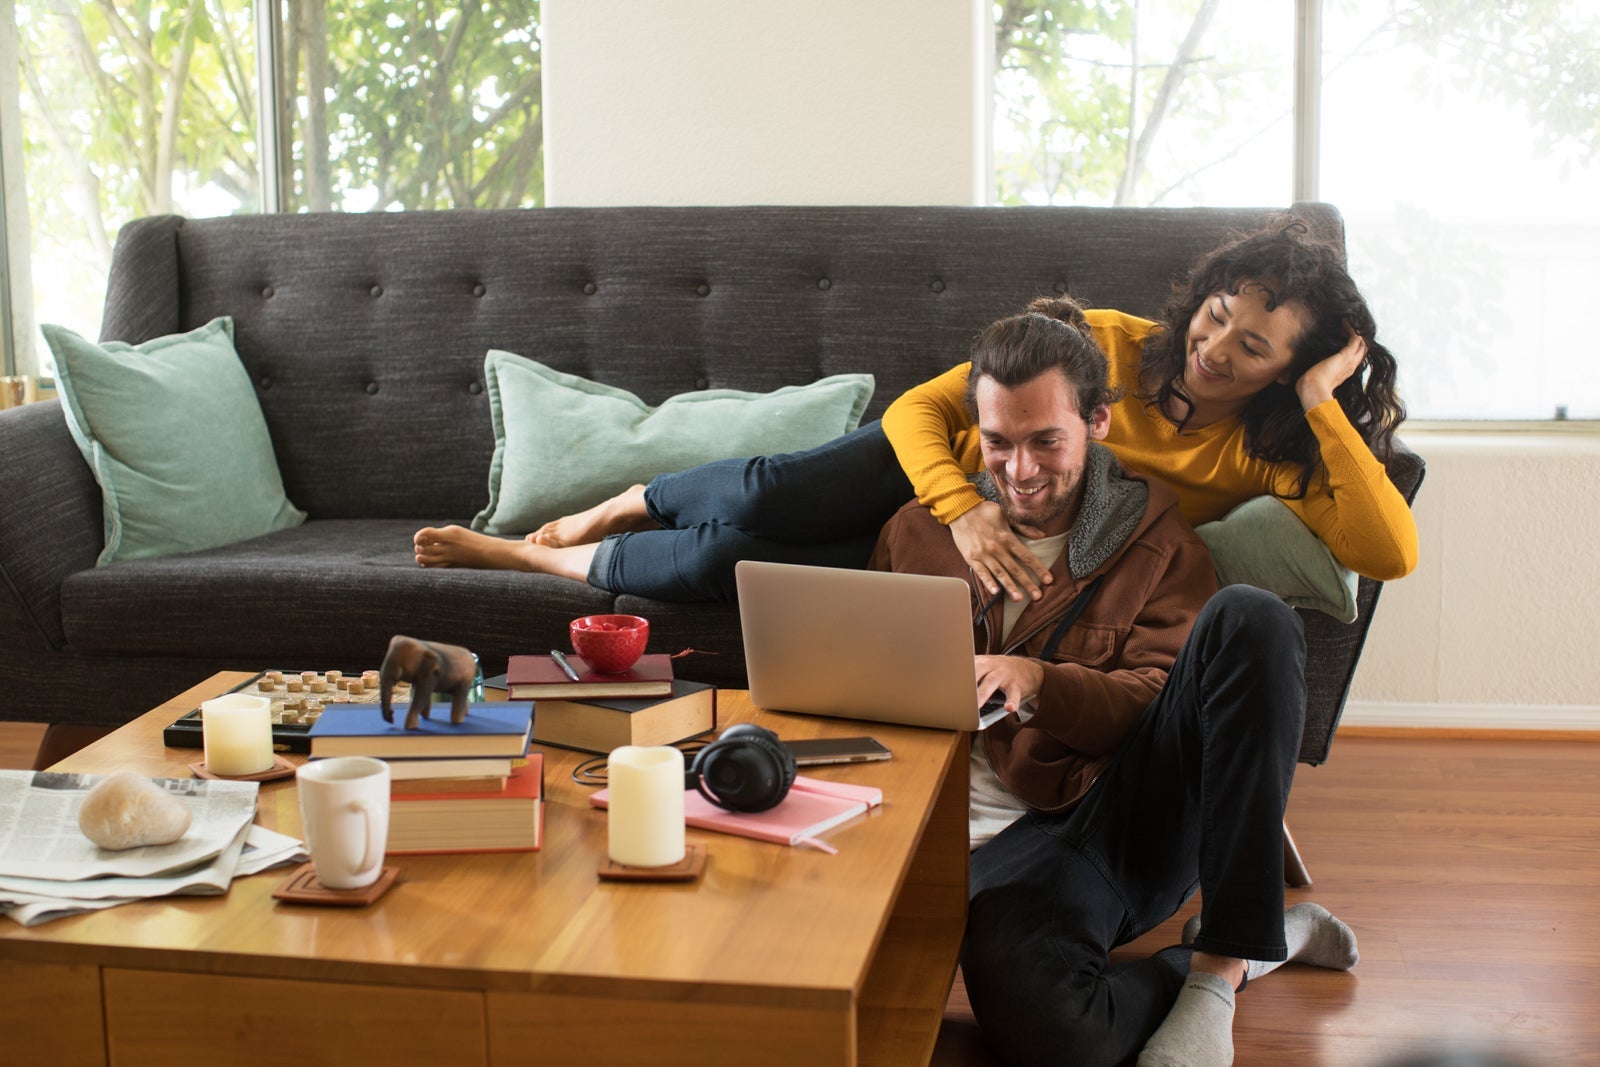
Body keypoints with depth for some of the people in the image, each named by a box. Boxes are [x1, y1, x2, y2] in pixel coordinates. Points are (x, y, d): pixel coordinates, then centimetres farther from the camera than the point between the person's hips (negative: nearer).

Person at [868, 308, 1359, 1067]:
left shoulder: (1155, 541, 10)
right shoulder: (917, 533, 14)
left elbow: (1161, 700, 0)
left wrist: (1038, 682, -18)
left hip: (1137, 810, 1)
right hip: (1006, 837, -1)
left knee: (1248, 620, -27)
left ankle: (1222, 958, -25)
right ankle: (1265, 942, -9)